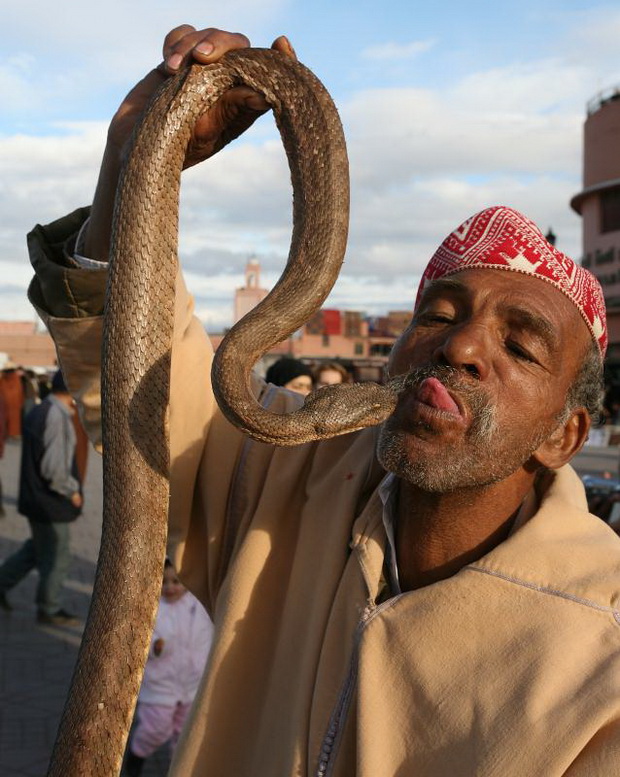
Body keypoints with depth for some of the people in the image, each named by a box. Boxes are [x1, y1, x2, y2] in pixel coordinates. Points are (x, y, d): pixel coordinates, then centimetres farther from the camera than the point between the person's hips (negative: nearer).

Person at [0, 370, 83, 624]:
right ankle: (49, 610, 20)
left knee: (37, 548, 25)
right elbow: (53, 467, -24)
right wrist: (72, 490, -12)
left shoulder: (38, 411, 8)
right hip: (50, 501, -9)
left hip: (35, 496, 9)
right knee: (56, 556, 6)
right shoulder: (57, 416, -22)